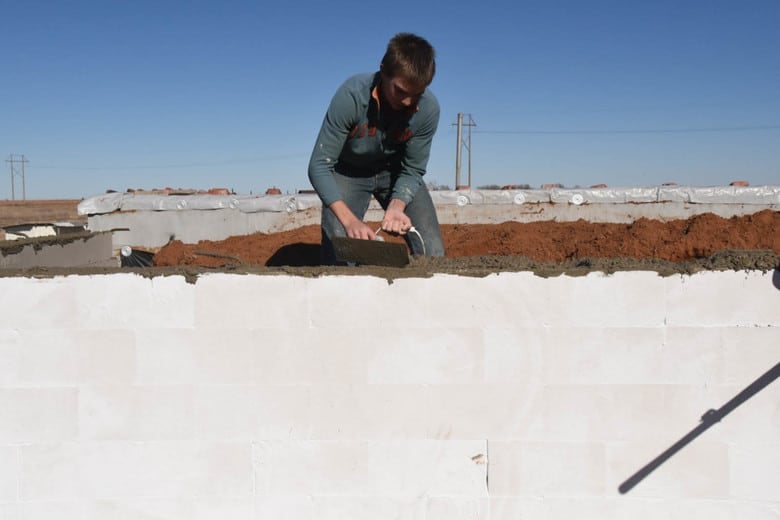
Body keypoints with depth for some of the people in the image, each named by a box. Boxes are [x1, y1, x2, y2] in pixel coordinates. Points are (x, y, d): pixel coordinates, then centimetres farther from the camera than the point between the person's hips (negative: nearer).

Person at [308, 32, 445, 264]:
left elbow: (413, 171, -13)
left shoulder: (428, 108, -25)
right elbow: (319, 166, -30)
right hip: (348, 172, -2)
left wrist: (397, 206, -33)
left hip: (395, 171, 2)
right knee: (337, 254, -19)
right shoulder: (351, 96, -32)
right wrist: (349, 220, -41)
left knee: (432, 252, -12)